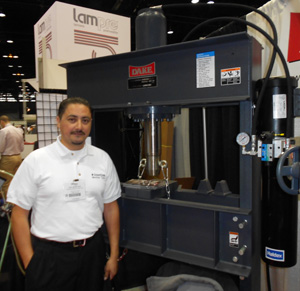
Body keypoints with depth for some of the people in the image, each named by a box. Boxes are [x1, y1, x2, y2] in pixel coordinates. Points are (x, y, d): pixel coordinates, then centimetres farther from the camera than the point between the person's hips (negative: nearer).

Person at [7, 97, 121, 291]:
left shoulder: (103, 159, 2)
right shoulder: (36, 160, -6)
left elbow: (111, 208, 5)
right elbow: (19, 215, -5)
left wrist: (114, 255, 5)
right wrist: (30, 263, -8)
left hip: (92, 251, 3)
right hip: (49, 254, -2)